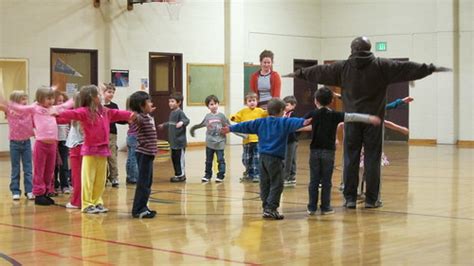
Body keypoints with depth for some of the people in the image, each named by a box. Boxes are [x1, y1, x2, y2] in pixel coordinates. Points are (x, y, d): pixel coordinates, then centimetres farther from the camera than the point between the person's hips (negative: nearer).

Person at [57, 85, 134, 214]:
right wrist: (59, 114, -43)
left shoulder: (105, 111, 12)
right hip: (89, 150, -7)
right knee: (88, 179, -2)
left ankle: (97, 202, 22)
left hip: (103, 150, 7)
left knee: (100, 180, 12)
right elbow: (73, 113, -26)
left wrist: (131, 114, 33)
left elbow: (117, 114, 25)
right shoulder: (84, 111, -11)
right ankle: (87, 205, 3)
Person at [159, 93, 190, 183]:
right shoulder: (172, 113, 14)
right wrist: (164, 125, 47)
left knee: (180, 158, -3)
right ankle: (177, 174, 21)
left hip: (180, 141, -9)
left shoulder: (180, 112, -12)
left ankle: (181, 175, 5)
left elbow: (187, 120, -24)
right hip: (173, 141, 9)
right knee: (174, 158, 12)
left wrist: (182, 122, -45)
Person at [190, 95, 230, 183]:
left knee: (220, 160, -1)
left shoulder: (221, 116, -3)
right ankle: (207, 175, 18)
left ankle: (221, 175, 6)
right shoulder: (207, 116, 4)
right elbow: (201, 124, 20)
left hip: (219, 143, -3)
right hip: (209, 143, 3)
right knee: (208, 161, 9)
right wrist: (193, 128, 24)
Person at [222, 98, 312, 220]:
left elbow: (246, 125, 15)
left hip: (263, 156, 6)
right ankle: (271, 208, -11)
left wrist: (231, 128, 24)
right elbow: (294, 122, -23)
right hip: (275, 158, -6)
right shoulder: (283, 122, -5)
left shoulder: (260, 122, 11)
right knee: (277, 184, -4)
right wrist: (303, 122, -38)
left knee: (265, 183, 13)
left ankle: (266, 207, 18)